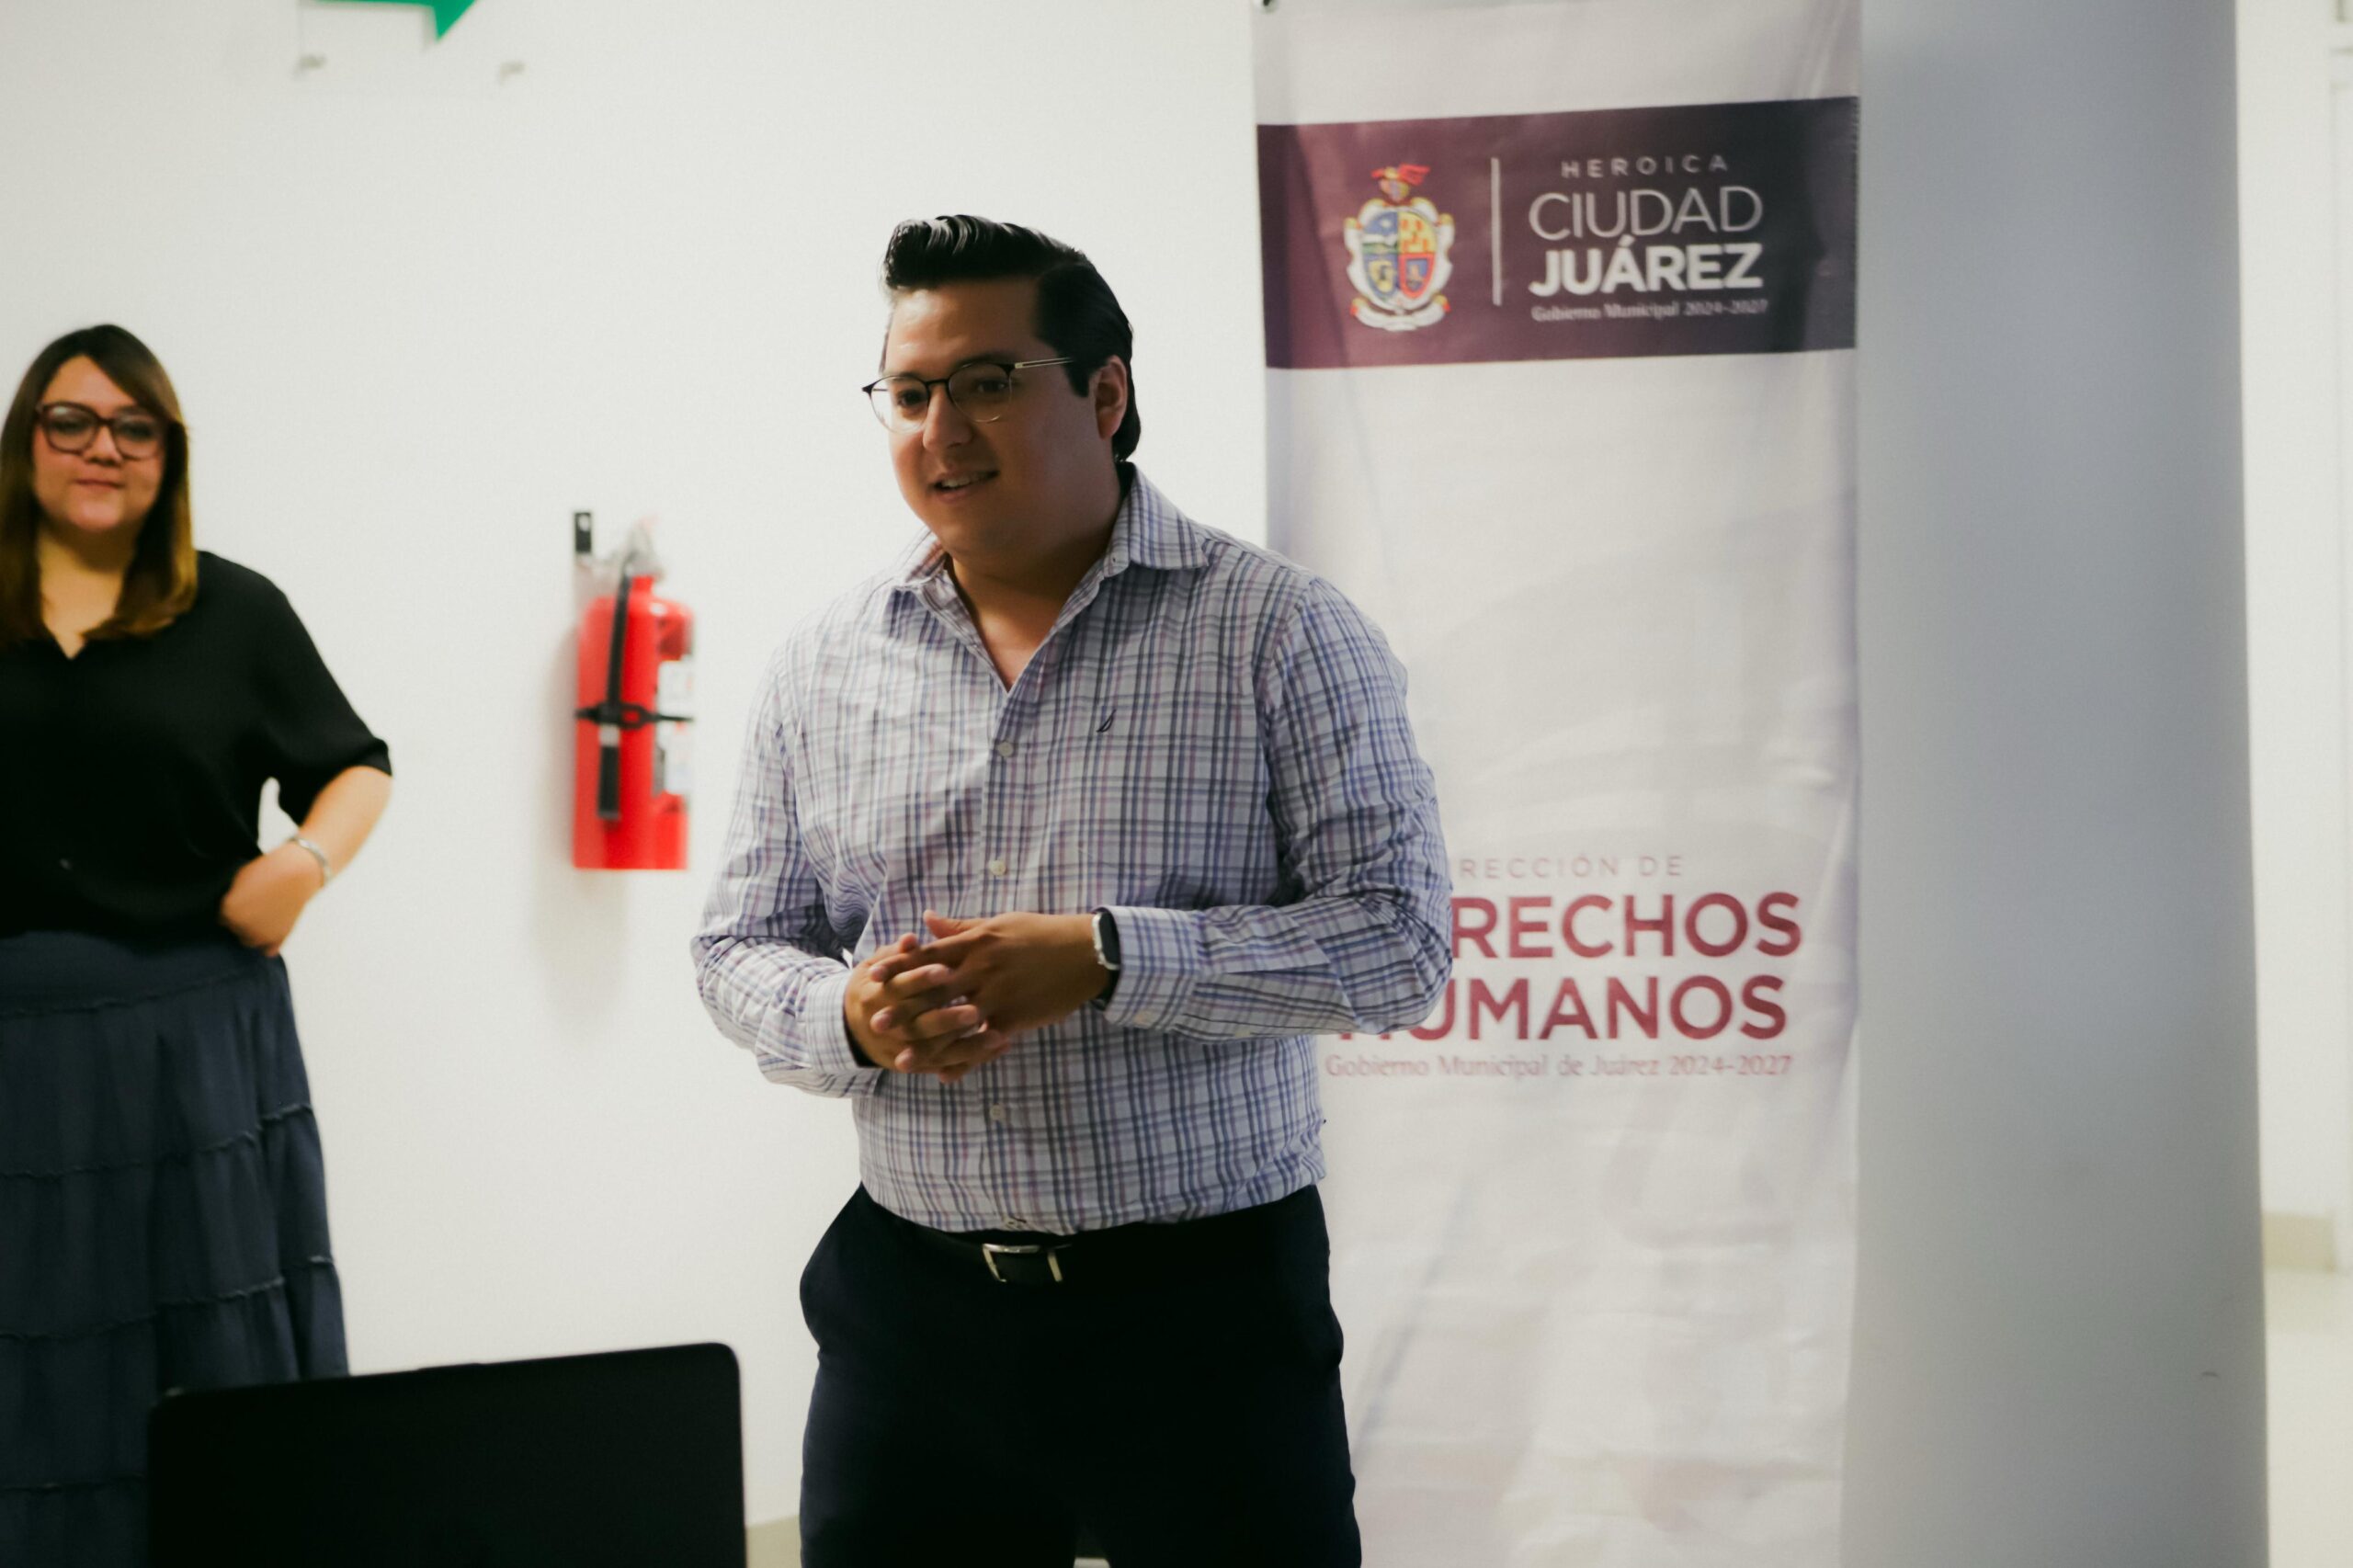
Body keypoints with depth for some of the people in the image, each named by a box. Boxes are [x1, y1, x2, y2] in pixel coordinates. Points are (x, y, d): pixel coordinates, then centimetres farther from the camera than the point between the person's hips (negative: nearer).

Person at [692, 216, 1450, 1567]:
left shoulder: (1282, 633, -5)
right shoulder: (824, 668, 8)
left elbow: (1399, 936, -10)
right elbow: (740, 947, 12)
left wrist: (1107, 961, -20)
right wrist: (849, 1018, -11)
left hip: (1205, 1306, -3)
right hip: (909, 1305, 4)